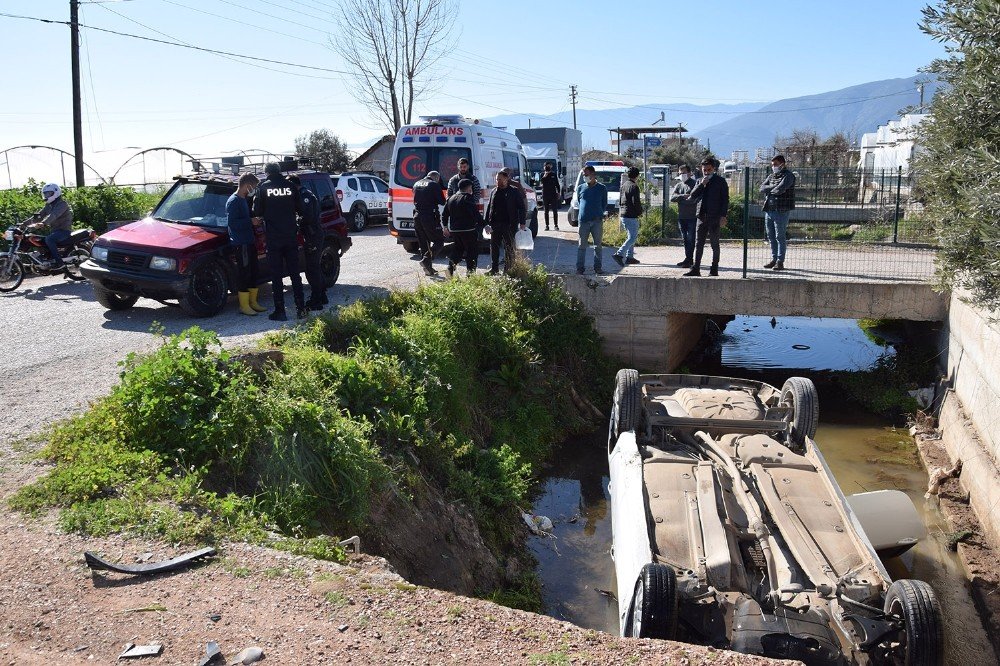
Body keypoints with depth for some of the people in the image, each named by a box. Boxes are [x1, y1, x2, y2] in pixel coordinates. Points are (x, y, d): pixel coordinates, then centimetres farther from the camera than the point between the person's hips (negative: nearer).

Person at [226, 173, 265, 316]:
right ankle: (244, 305, 0)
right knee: (244, 274, -6)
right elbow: (231, 223, -21)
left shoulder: (245, 200, 16)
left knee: (253, 272, 14)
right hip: (240, 244, -10)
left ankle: (253, 302, 23)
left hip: (249, 242, 10)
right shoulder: (233, 201, -12)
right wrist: (251, 221, -22)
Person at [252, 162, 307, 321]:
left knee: (276, 275, 3)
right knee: (294, 273, 11)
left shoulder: (263, 187, -4)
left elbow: (257, 212, -4)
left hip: (273, 238, -2)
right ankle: (301, 309, 10)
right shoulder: (291, 186, 0)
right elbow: (300, 209, 3)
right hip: (291, 236, 2)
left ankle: (280, 311, 2)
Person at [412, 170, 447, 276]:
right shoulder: (434, 185, -6)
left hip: (417, 217, 7)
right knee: (438, 241, 1)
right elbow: (442, 201, -6)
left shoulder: (416, 184, 16)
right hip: (429, 217, -7)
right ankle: (426, 260, -17)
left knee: (423, 243, 12)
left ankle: (428, 269, 12)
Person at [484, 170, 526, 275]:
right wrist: (486, 223, 12)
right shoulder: (494, 192, 13)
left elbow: (521, 207, -2)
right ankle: (494, 269, 16)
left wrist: (522, 223, -8)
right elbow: (489, 208, 18)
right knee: (494, 247, 7)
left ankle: (508, 270, 11)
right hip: (495, 225, 5)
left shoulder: (515, 191, -1)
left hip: (509, 224, -5)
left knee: (509, 248, 3)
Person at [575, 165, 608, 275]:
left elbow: (604, 204, 11)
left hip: (597, 221, -1)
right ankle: (579, 268, 5)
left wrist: (599, 214, 6)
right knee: (582, 246, 1)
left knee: (597, 246, 6)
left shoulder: (602, 188, 3)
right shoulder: (581, 188, 7)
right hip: (583, 221, 1)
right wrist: (583, 213, 12)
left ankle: (597, 268, 15)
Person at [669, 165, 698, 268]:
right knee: (685, 239, 11)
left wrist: (679, 199, -11)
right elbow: (672, 197, -2)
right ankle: (688, 259, 19)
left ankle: (689, 259, -4)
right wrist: (683, 196, -17)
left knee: (690, 239, -6)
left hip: (692, 217, -6)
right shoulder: (678, 185, 15)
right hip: (681, 216, 6)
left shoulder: (695, 184, -2)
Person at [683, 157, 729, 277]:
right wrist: (702, 184, -6)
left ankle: (714, 269, 8)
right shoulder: (700, 181, 15)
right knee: (698, 244, 2)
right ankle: (696, 269, 4)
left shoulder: (720, 181, 2)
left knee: (714, 244, 2)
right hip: (702, 216, 4)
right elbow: (692, 196, 4)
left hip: (714, 217, -4)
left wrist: (723, 216, -9)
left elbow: (725, 200, -1)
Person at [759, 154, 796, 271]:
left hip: (781, 211, -7)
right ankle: (774, 259, 19)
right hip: (769, 210, 7)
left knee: (780, 237, -5)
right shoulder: (771, 176, 17)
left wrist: (769, 190, -1)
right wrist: (773, 187, -10)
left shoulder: (788, 176, -5)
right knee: (771, 236, 10)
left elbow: (780, 189, -19)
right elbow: (762, 188, 4)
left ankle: (780, 261, -1)